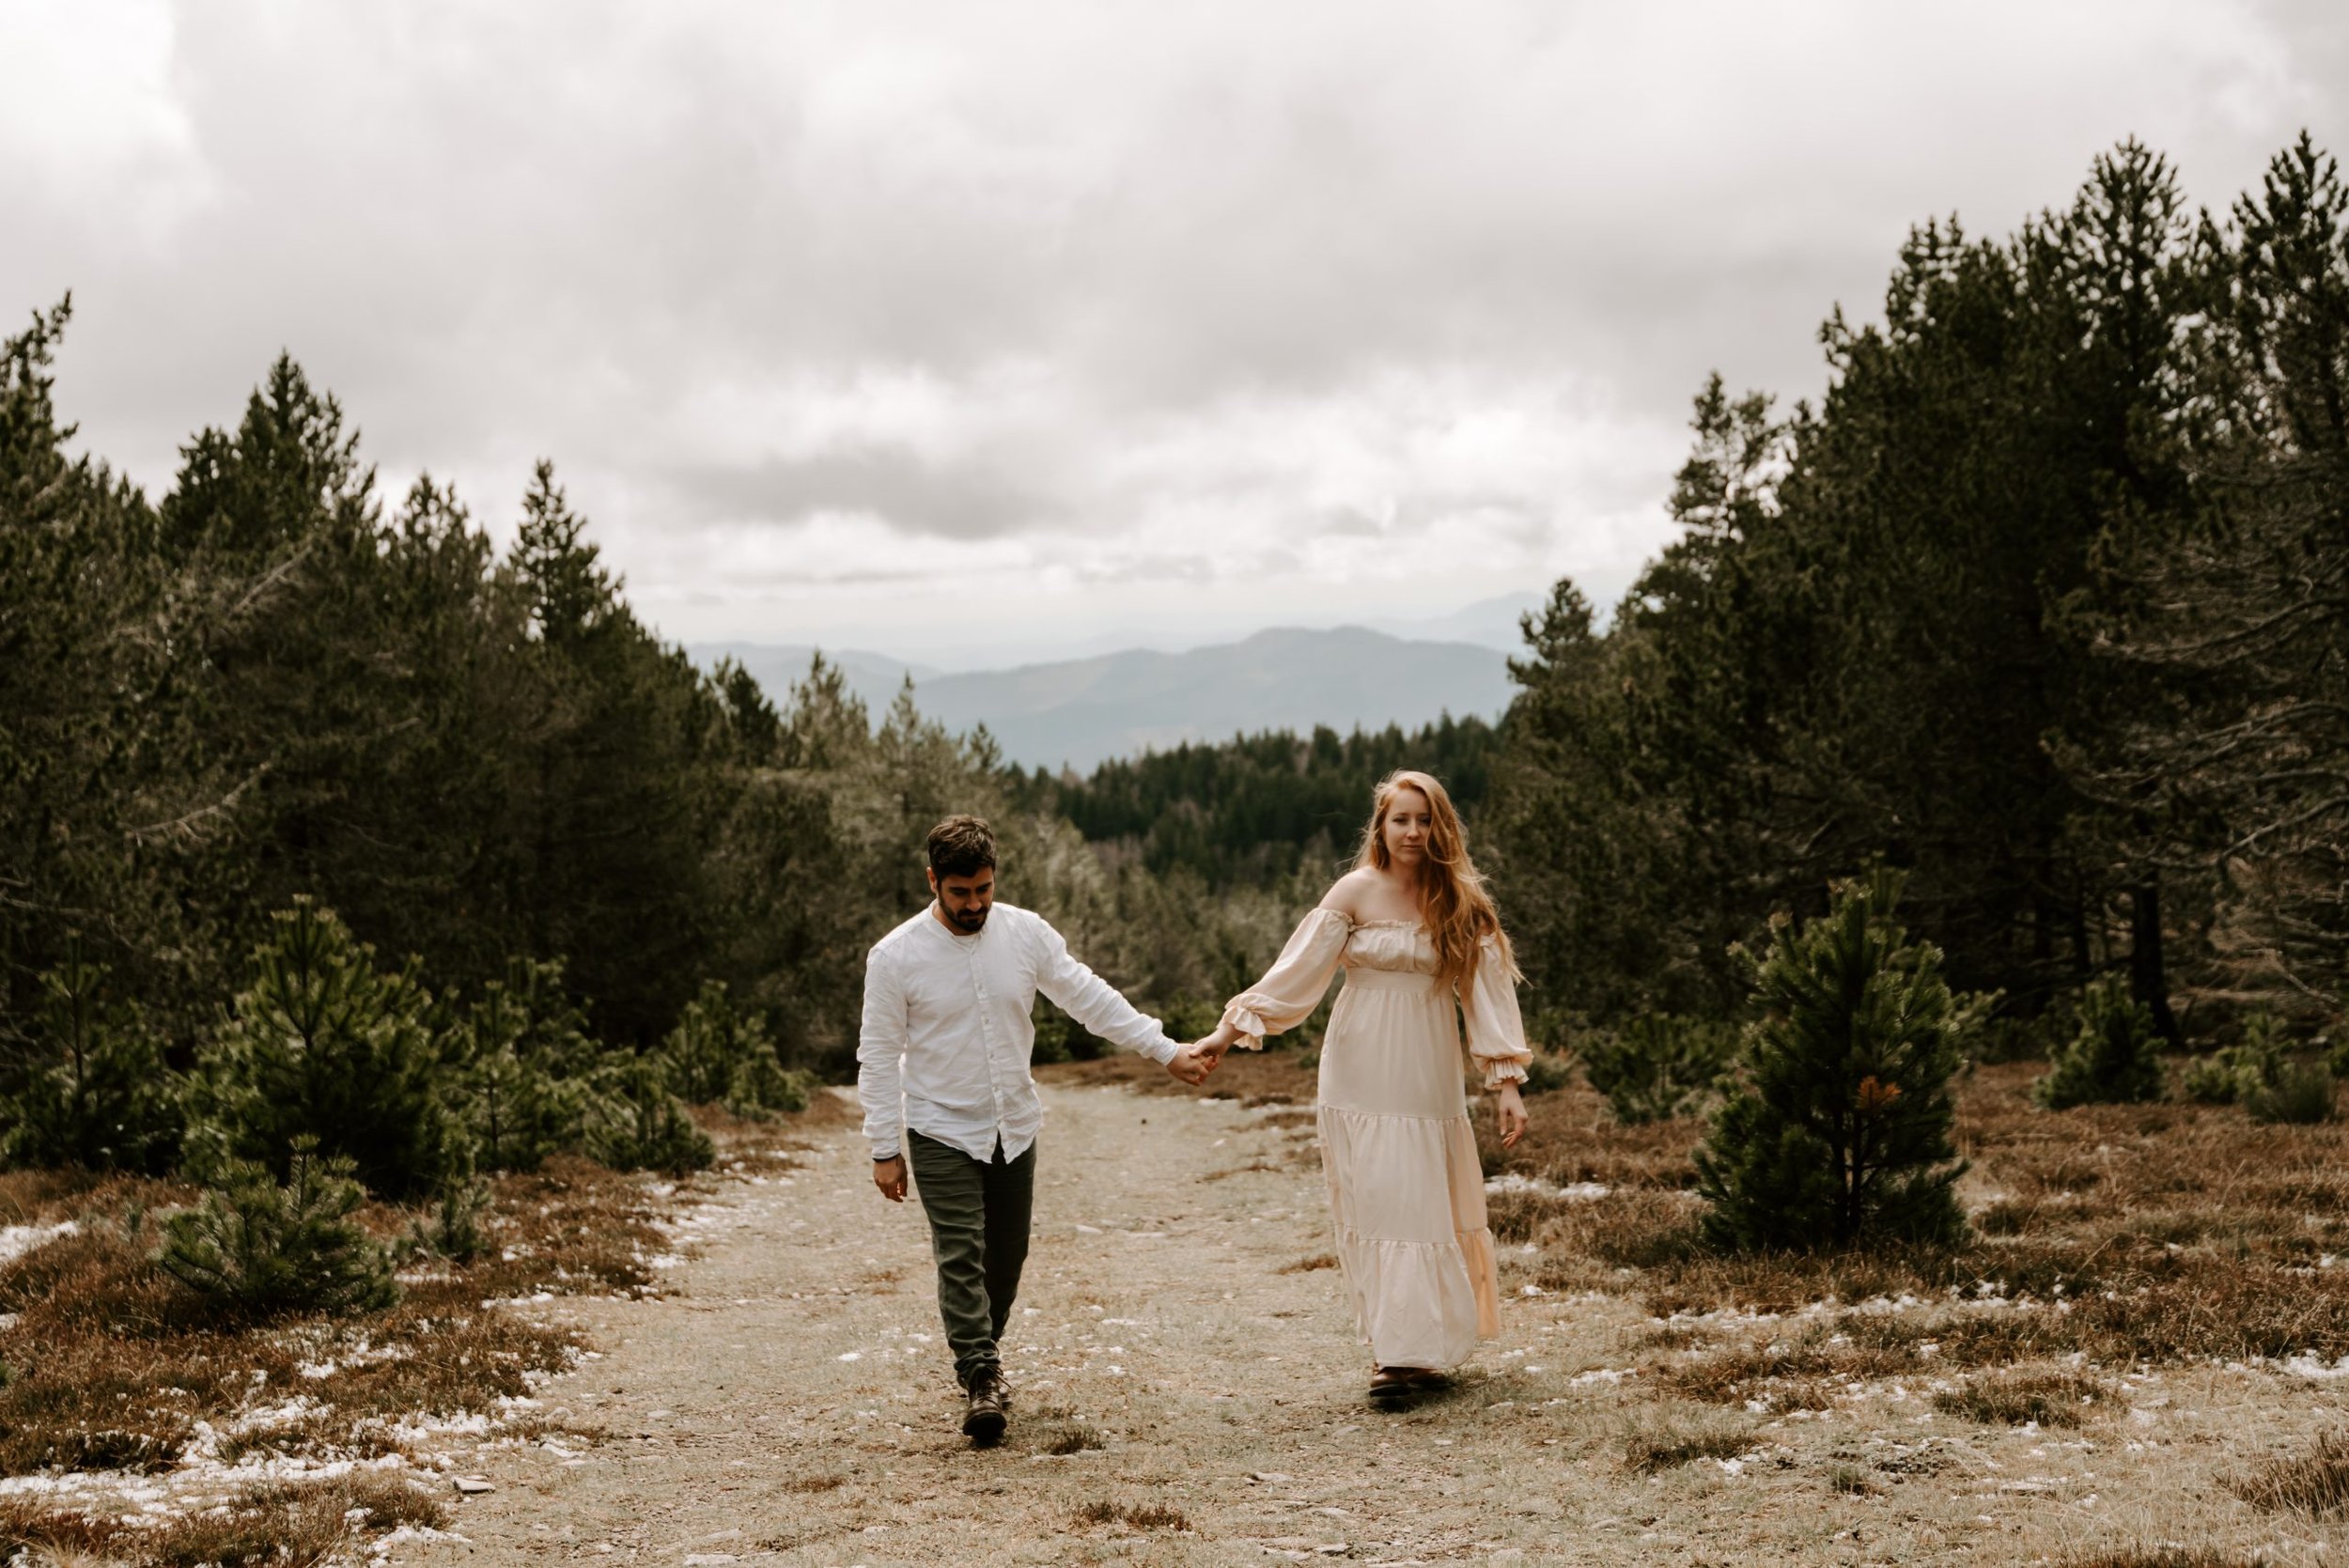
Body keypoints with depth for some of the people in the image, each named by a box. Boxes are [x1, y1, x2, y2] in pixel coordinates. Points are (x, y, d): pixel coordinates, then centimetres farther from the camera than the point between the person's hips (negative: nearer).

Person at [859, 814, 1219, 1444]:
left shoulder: (1026, 933, -4)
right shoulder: (896, 956, -12)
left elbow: (1089, 997, 1)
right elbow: (879, 1057, -7)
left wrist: (1166, 1050, -3)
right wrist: (885, 1150, -8)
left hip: (1014, 1127, 4)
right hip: (942, 1132, -4)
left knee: (1006, 1256, 11)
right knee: (961, 1258, -12)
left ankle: (979, 1359, 30)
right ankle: (981, 1381, -13)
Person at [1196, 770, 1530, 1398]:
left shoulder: (1461, 902, 4)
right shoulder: (1357, 891, -2)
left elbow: (1488, 991, 3)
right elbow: (1297, 969, -3)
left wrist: (1507, 1082, -2)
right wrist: (1231, 1028, -8)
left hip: (1428, 1075, 2)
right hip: (1361, 1072, -2)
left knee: (1426, 1202, 0)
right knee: (1374, 1201, -4)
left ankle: (1424, 1345, 8)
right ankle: (1395, 1347, 0)